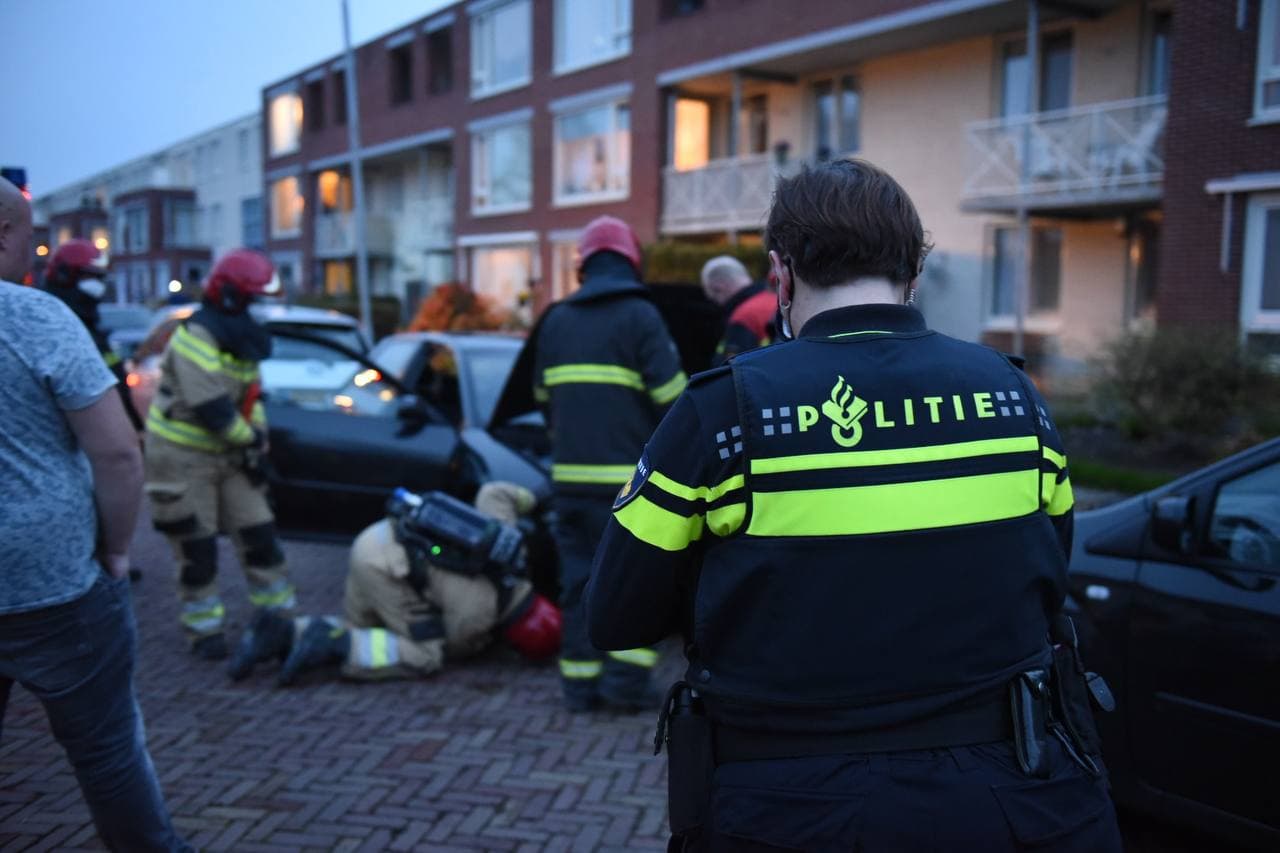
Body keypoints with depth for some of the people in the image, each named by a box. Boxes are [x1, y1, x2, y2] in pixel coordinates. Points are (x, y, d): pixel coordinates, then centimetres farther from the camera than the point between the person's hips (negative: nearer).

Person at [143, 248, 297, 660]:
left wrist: (257, 447, 2)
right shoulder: (195, 337, -20)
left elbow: (250, 396, 12)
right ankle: (204, 630, 14)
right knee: (197, 547, 1)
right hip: (182, 455, -8)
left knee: (259, 534, 6)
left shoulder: (240, 339, 9)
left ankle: (279, 616, 15)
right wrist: (252, 441, -15)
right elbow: (211, 407, -26)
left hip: (228, 453, 8)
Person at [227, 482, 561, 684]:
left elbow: (492, 492, 14)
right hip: (387, 562, -9)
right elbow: (454, 646, 8)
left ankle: (282, 633, 6)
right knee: (423, 656, -5)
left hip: (377, 536, 9)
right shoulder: (477, 610, -13)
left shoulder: (507, 544, 2)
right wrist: (486, 639, 25)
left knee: (360, 634, 21)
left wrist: (531, 499, 31)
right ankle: (333, 644, -11)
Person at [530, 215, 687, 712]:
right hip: (628, 476, -5)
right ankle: (626, 677, 2)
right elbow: (671, 396, -11)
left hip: (570, 475, 5)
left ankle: (580, 681, 13)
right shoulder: (640, 316, -6)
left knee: (580, 577, 10)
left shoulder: (556, 321, 12)